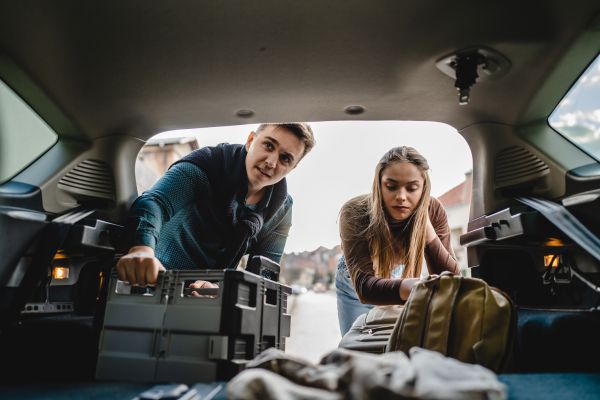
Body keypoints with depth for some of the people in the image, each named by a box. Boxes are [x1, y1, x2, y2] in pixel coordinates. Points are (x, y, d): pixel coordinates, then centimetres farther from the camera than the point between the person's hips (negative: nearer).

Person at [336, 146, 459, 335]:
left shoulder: (433, 210, -26)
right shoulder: (355, 212, -35)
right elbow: (364, 285, -45)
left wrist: (427, 228, -39)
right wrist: (406, 287, -66)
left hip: (398, 280, 2)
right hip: (355, 285, -2)